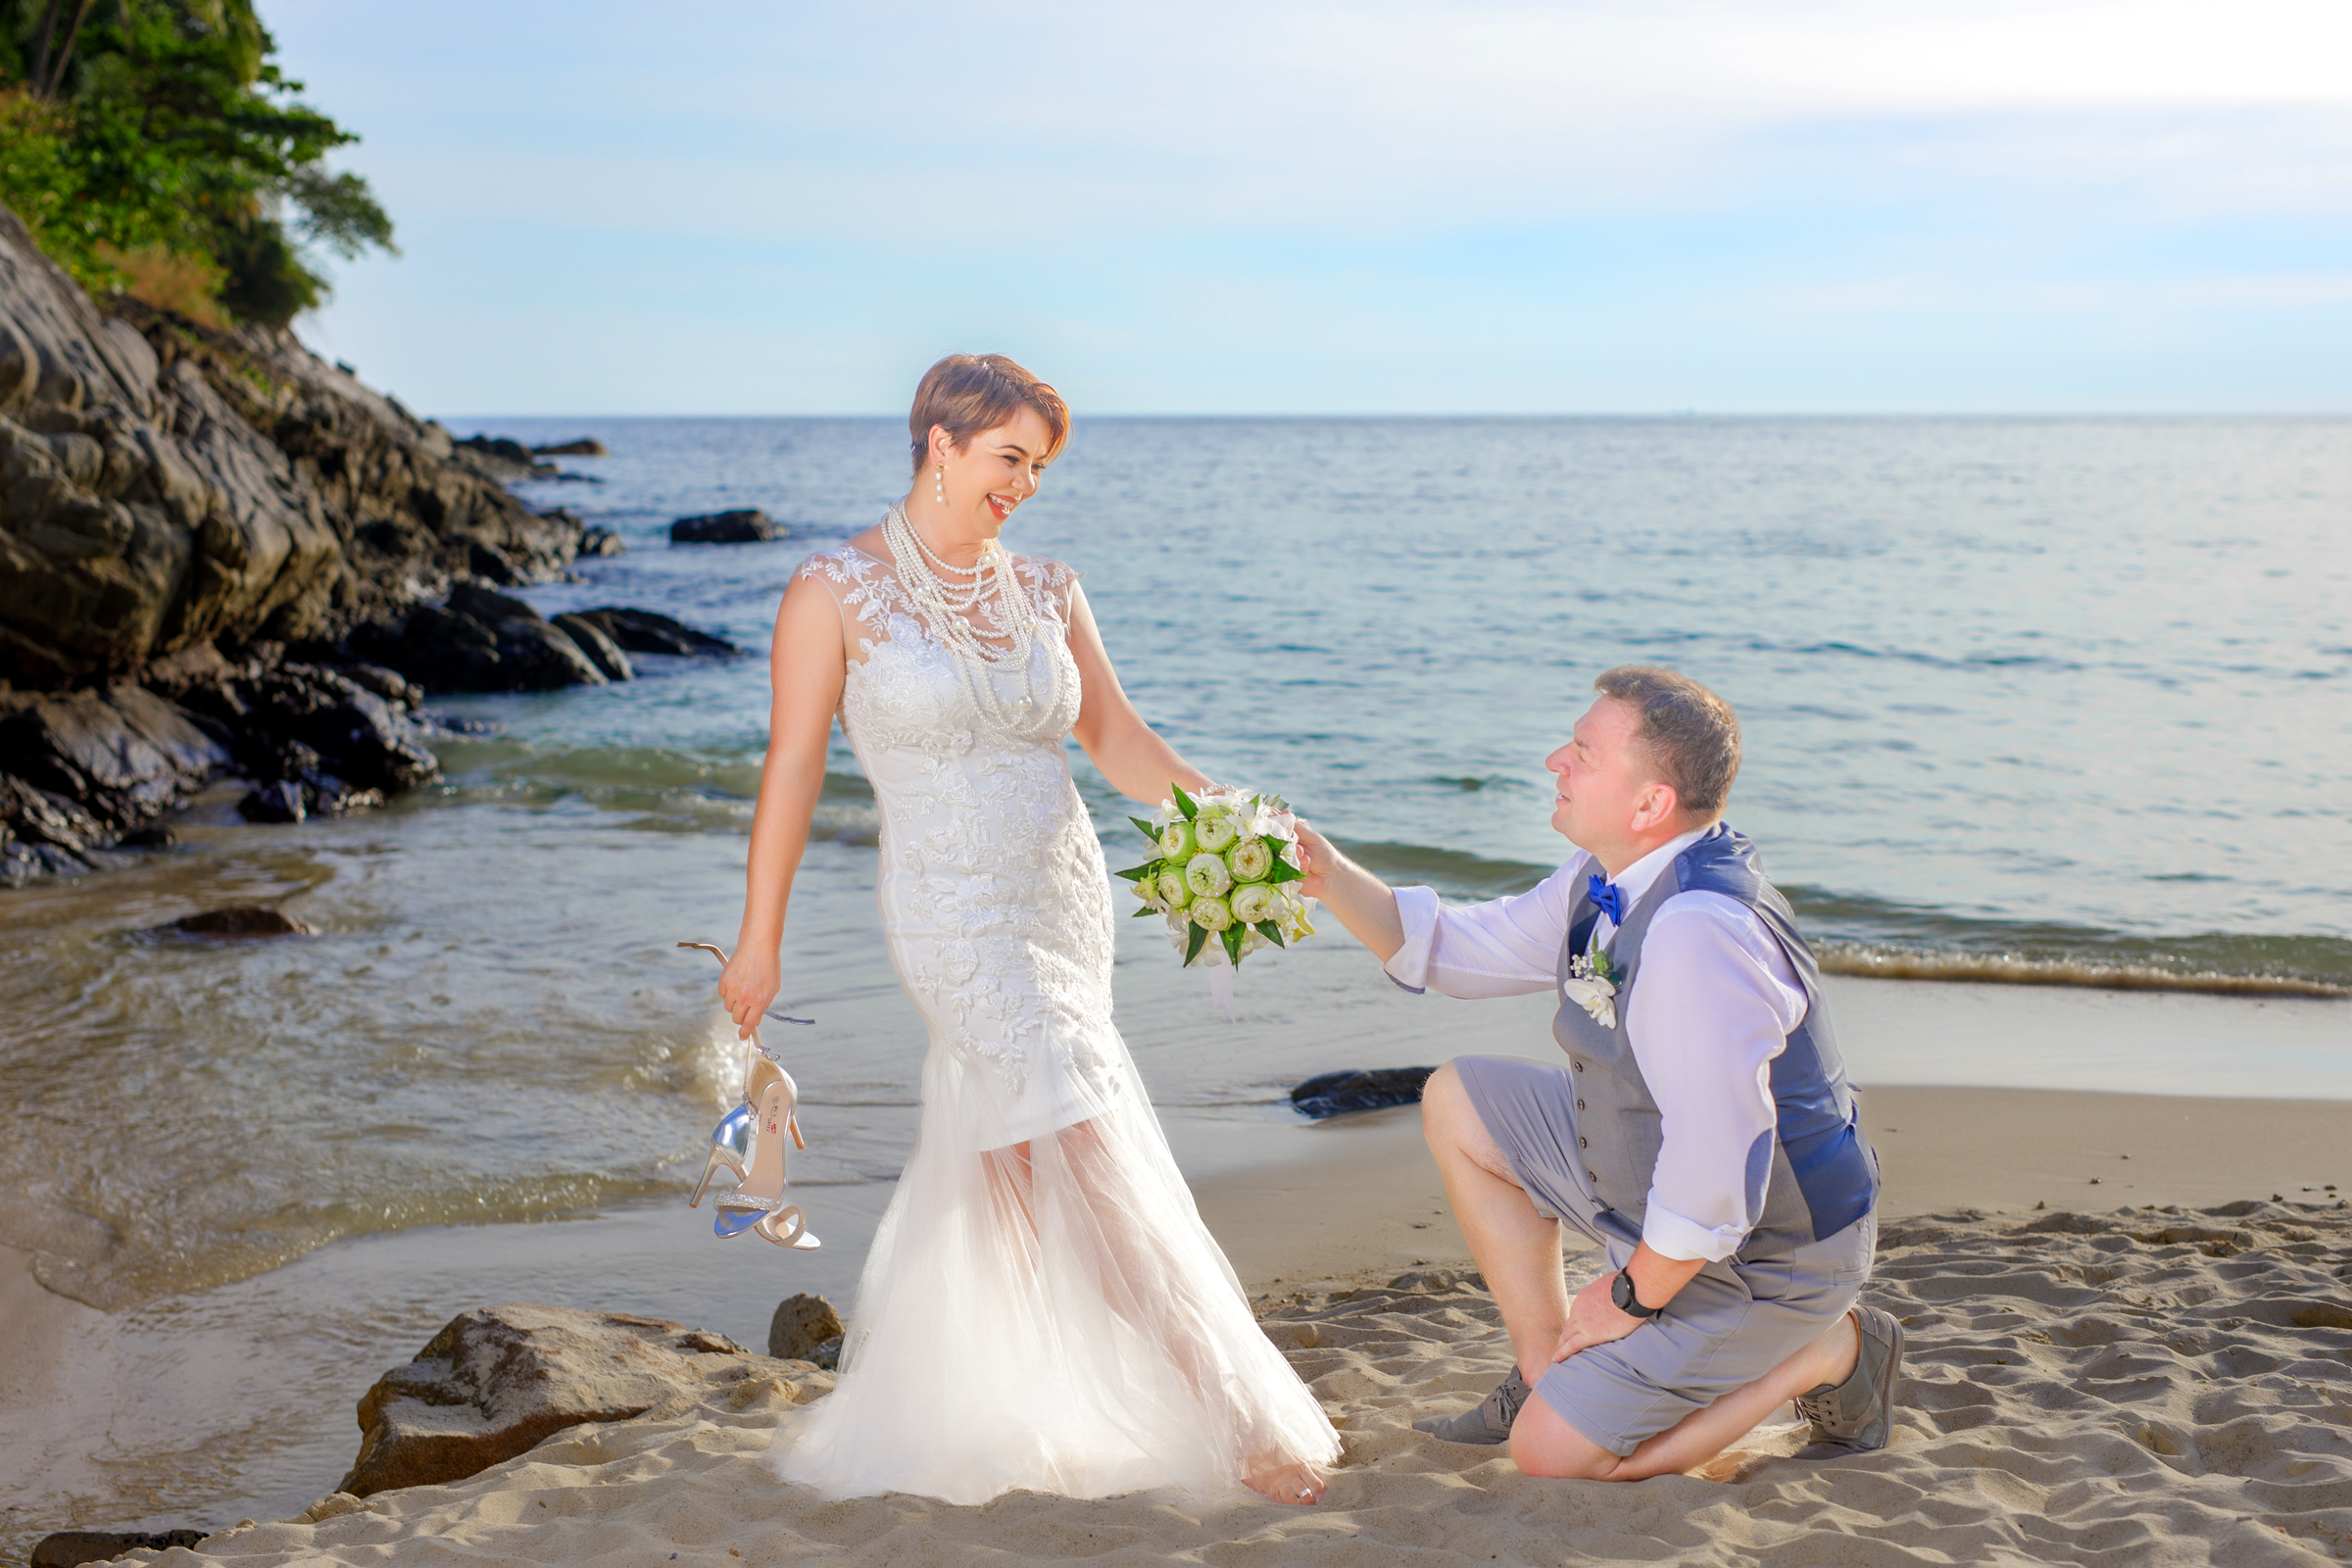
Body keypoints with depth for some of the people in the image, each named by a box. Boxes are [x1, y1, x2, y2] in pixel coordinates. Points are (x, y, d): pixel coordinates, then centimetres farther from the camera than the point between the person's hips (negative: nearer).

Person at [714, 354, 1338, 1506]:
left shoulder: (1045, 593, 7)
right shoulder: (837, 592, -7)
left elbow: (1115, 736, 5)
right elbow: (793, 763, -5)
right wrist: (760, 940, -2)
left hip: (1068, 903, 6)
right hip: (957, 920, -6)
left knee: (995, 1170, 15)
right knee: (1098, 1172, -10)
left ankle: (898, 1401, 35)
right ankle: (1237, 1423, -4)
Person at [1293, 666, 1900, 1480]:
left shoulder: (1698, 931, -35)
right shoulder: (1610, 878, -4)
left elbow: (1715, 1169, -35)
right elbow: (1461, 950, 10)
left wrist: (1634, 1295, -20)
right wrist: (1334, 878, -5)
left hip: (1765, 1253, -9)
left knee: (1554, 1451, -6)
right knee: (1458, 1104, 9)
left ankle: (1825, 1352, 6)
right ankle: (1547, 1371, 17)